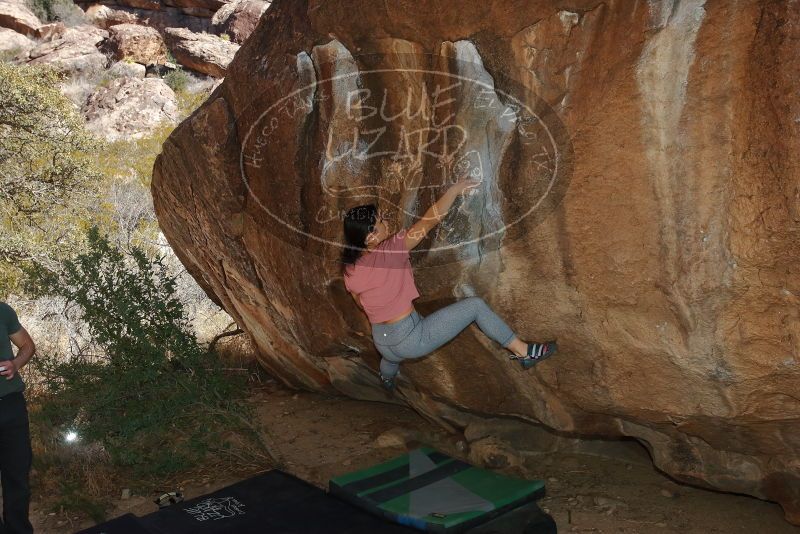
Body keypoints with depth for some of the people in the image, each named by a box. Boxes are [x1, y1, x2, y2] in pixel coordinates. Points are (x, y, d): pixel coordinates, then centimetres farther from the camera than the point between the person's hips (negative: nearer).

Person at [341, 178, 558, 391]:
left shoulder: (349, 271, -3)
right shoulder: (391, 250, -20)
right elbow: (429, 221, -16)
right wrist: (454, 190, -5)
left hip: (381, 342, 6)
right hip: (410, 339, -6)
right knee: (475, 305, 2)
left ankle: (386, 379, 77)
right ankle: (524, 352, 10)